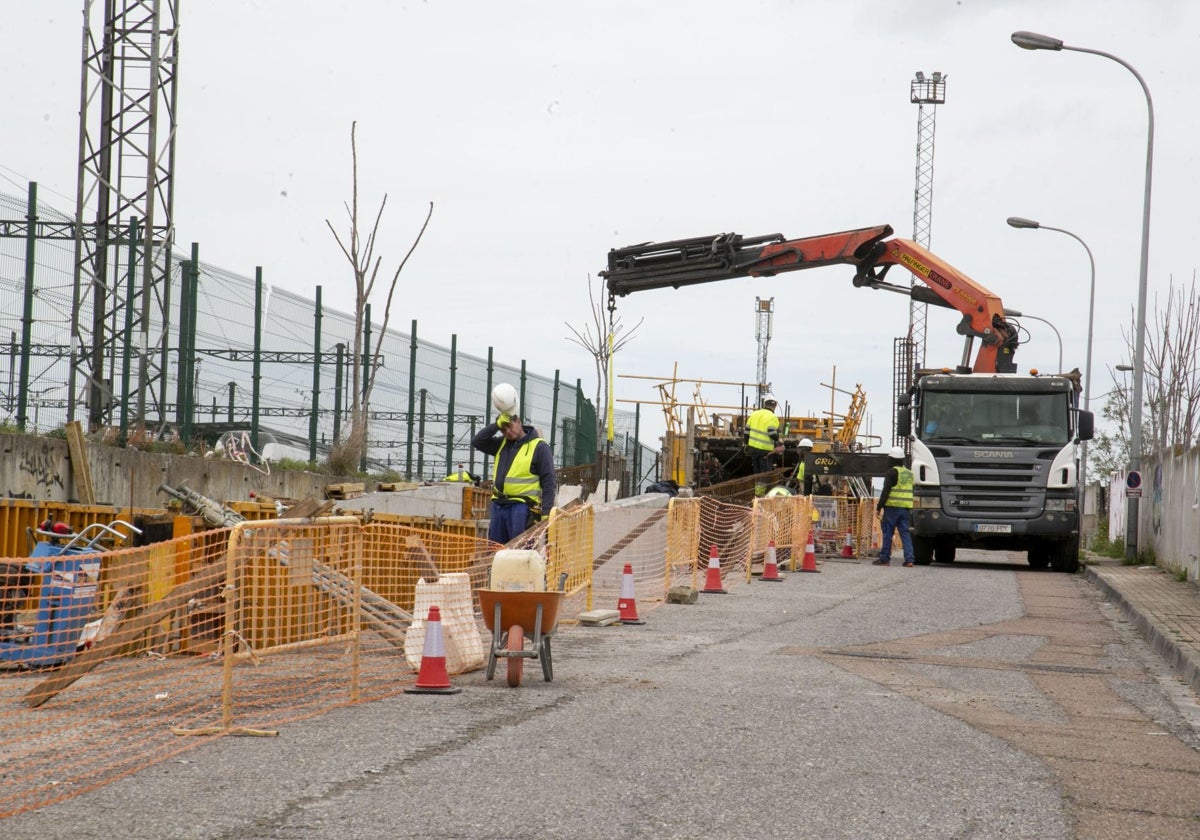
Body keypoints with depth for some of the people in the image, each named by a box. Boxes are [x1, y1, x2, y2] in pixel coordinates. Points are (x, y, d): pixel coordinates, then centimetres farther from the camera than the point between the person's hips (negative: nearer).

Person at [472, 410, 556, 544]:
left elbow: (548, 482, -5)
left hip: (521, 507, -7)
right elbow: (476, 441, 9)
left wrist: (546, 513, -12)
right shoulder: (501, 444, 17)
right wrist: (496, 425, -1)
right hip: (498, 506, 7)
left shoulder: (539, 447, -2)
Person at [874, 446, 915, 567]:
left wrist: (879, 506, -9)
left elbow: (886, 491, -12)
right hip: (906, 507, 7)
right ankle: (909, 559, -3)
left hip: (892, 507, -7)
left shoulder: (892, 472, -8)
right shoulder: (909, 473, 16)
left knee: (887, 533, 0)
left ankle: (884, 559, 2)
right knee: (905, 533, 6)